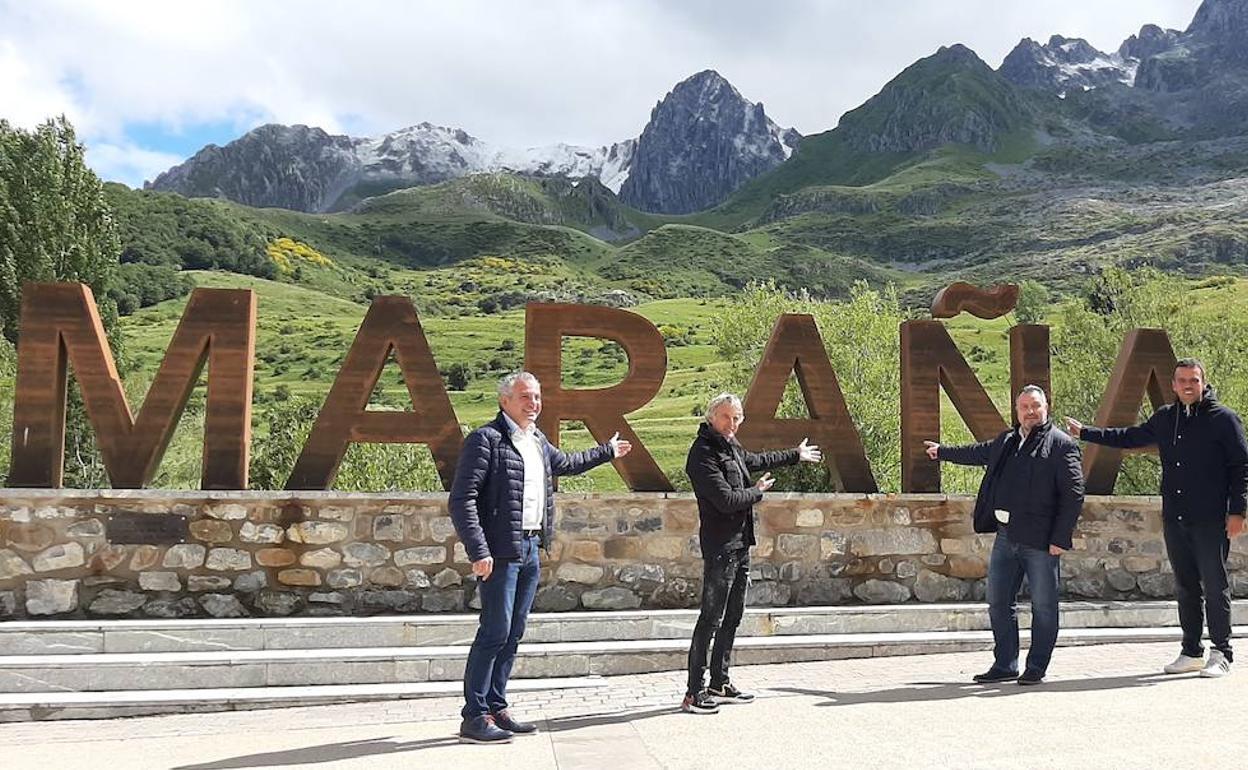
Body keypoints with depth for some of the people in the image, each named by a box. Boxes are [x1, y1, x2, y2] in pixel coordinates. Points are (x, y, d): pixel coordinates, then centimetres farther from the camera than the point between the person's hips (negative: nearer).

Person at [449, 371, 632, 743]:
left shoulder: (538, 442, 16)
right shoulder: (486, 439, -10)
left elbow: (566, 463, 38)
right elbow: (462, 500, -15)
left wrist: (607, 451, 47)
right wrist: (479, 552, -21)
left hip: (531, 549, 8)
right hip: (501, 552, -8)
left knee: (513, 633, 12)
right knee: (495, 632, -8)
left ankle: (496, 708, 22)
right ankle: (474, 719, 1)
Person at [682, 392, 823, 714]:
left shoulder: (730, 446, 13)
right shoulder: (703, 454, -16)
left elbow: (757, 460, 35)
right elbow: (726, 500, -22)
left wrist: (796, 455, 47)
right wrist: (757, 492, -4)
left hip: (740, 544, 10)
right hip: (720, 546, -10)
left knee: (733, 617, 14)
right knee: (711, 619, -8)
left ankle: (720, 684, 22)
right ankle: (693, 693, -4)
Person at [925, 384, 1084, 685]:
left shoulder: (1062, 445, -5)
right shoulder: (1006, 441, 15)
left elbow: (1074, 494, -10)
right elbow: (978, 452, 36)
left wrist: (1060, 538, -15)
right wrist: (942, 452, 48)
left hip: (1040, 540, -7)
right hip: (1005, 536, 7)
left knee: (1043, 607, 3)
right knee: (999, 603, 11)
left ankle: (1037, 668, 15)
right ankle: (1005, 665, 22)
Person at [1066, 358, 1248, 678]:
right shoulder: (1165, 418, 11)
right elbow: (1128, 437, 22)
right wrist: (1085, 432, 19)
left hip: (1211, 520, -5)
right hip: (1174, 519, 5)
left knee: (1215, 586, 0)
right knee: (1185, 587, 11)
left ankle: (1221, 653, 11)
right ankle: (1191, 652, 19)